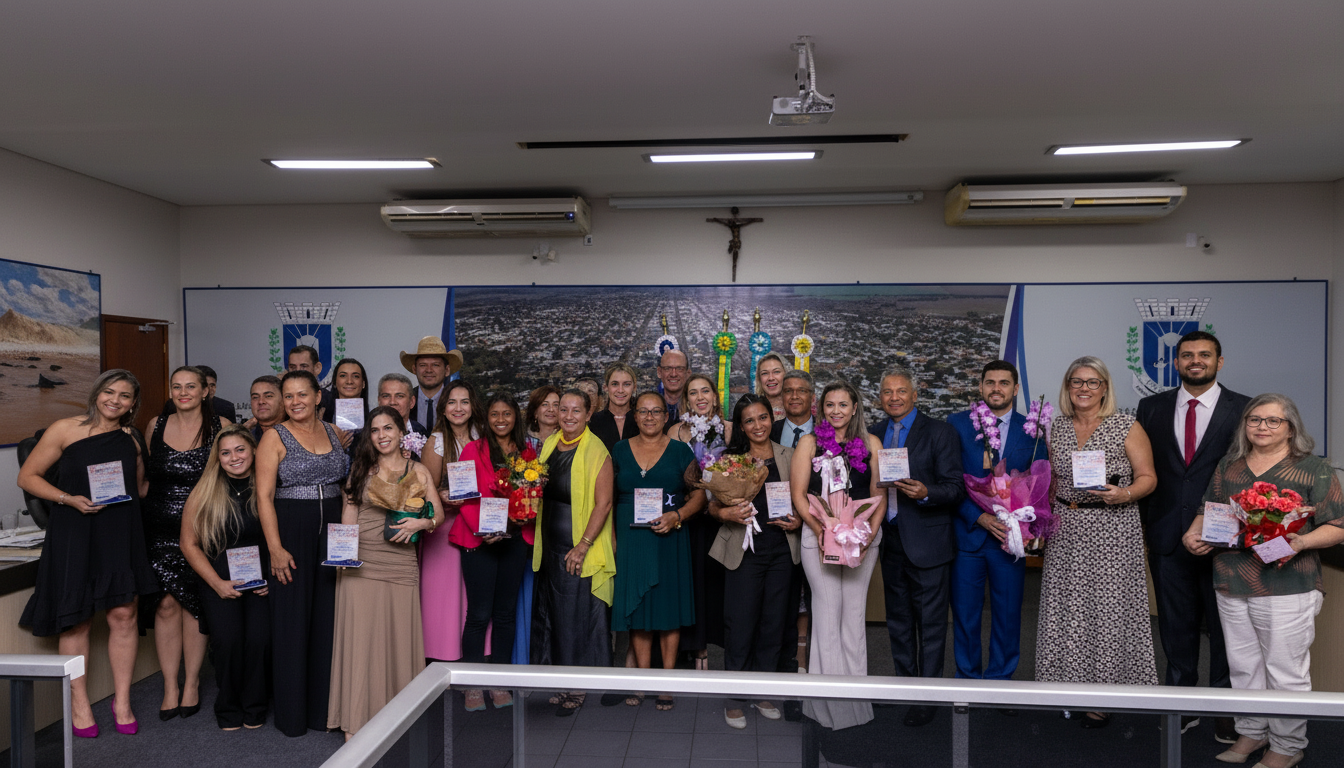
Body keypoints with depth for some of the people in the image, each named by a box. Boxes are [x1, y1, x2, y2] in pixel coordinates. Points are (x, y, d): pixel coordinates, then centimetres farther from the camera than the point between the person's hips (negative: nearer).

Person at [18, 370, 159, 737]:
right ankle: (79, 704, 18)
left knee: (123, 614, 2)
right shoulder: (65, 430, -1)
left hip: (121, 533, 3)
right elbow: (28, 476, -1)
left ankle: (121, 700, 15)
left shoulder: (132, 439, 11)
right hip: (74, 532, -3)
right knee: (76, 619, 3)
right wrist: (69, 499, -13)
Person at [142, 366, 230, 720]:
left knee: (194, 603, 4)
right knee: (165, 604, -1)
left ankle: (192, 684, 18)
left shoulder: (221, 427, -1)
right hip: (160, 528, 2)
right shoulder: (156, 426, 7)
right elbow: (144, 476, 18)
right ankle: (170, 687, 11)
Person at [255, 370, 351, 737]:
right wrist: (275, 548, -16)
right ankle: (291, 712, 16)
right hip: (291, 531, -4)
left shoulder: (335, 432, 9)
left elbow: (349, 482, 18)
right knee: (292, 620, 3)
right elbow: (264, 495, -9)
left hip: (332, 531, 4)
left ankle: (324, 706, 21)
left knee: (328, 617, 8)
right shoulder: (275, 437, -4)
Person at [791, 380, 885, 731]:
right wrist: (820, 529, -14)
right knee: (827, 610, -2)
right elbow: (798, 494, -1)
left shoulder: (870, 444, 9)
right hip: (818, 535, -2)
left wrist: (871, 531, -9)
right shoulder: (810, 442, 4)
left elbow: (879, 493, 6)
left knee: (855, 611, 7)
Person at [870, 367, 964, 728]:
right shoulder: (873, 434, 9)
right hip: (890, 539, 5)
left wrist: (926, 493, -27)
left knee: (930, 623, 3)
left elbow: (956, 487, -10)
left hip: (927, 541, -5)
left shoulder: (939, 432, -5)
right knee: (898, 621, 17)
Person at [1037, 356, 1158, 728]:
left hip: (1113, 530, -4)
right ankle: (1072, 686, 18)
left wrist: (1124, 495, -20)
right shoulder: (1058, 427, 10)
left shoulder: (1126, 426, -3)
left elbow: (1148, 477, -2)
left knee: (1108, 607, -2)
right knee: (1066, 607, 5)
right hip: (1066, 531, 4)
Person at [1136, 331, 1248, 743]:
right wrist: (1142, 527, 2)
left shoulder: (1244, 410, 0)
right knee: (1176, 626, 12)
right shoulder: (1151, 408, 6)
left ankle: (1226, 711, 24)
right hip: (1168, 537, 2)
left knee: (1224, 627, 9)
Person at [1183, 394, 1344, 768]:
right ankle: (1251, 732, 30)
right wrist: (1193, 534, -1)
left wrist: (1301, 542, -21)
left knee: (1286, 671, 4)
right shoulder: (1228, 466, 12)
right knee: (1243, 666, 14)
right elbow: (1207, 510, 18)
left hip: (1286, 589, -4)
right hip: (1232, 585, 5)